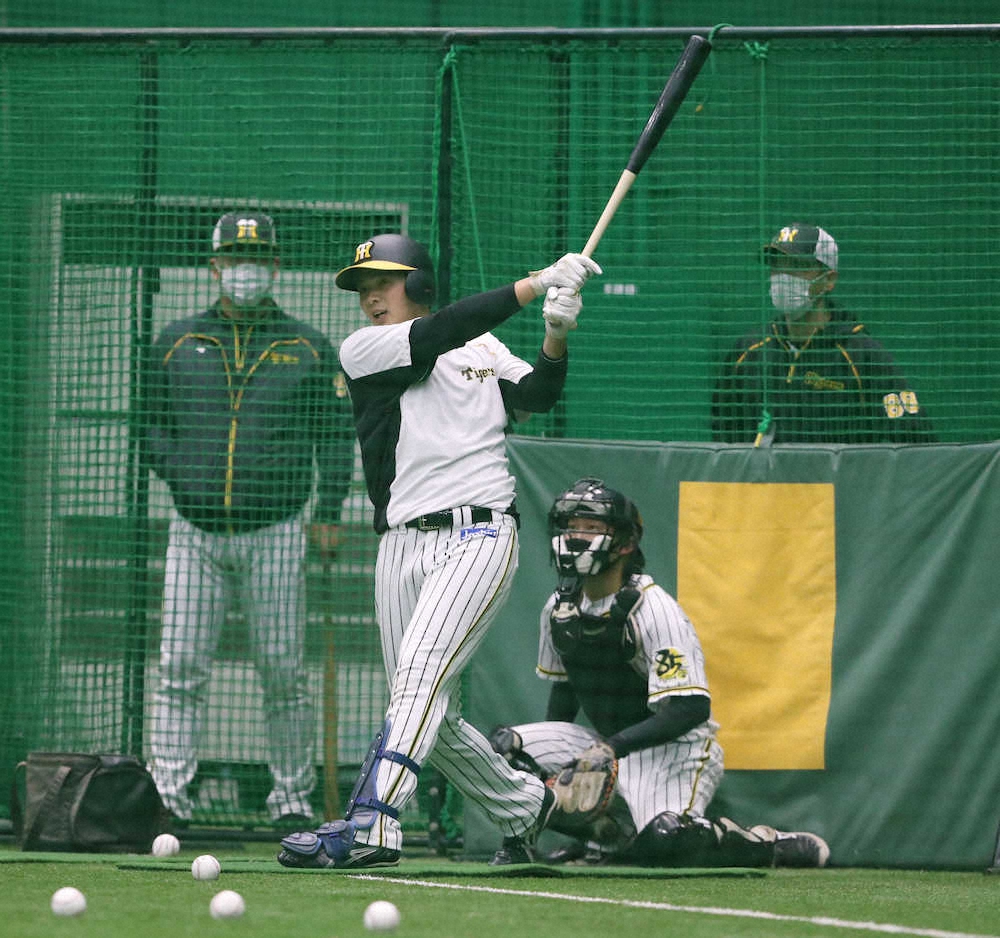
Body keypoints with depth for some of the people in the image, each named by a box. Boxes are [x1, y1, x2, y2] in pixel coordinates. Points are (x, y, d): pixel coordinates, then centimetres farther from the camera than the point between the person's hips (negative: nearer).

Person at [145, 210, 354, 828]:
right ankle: (169, 794, -5)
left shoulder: (308, 349, 8)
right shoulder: (177, 344, 11)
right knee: (181, 667, -5)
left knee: (284, 672, 0)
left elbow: (336, 431, 8)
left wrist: (329, 513, -1)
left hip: (275, 535, -1)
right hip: (195, 533, 1)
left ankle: (293, 797, 8)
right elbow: (154, 421, 18)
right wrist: (176, 471, -1)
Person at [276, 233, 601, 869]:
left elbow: (537, 394, -2)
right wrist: (536, 285, -11)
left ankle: (371, 822, -33)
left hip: (479, 535, -3)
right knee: (433, 717, 5)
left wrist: (556, 337, -21)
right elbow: (440, 333, -7)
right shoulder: (362, 351, 9)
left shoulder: (485, 351, 15)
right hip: (403, 546, 3)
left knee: (420, 672, -22)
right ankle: (526, 806, 26)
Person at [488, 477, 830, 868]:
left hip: (674, 746, -7)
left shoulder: (654, 609, -19)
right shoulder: (560, 608, 4)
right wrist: (546, 754, 2)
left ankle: (775, 846, -8)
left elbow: (691, 708, -26)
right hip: (608, 744, 7)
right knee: (508, 747, -13)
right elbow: (564, 688, 18)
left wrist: (613, 747, -33)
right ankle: (611, 834, 0)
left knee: (663, 838, -36)